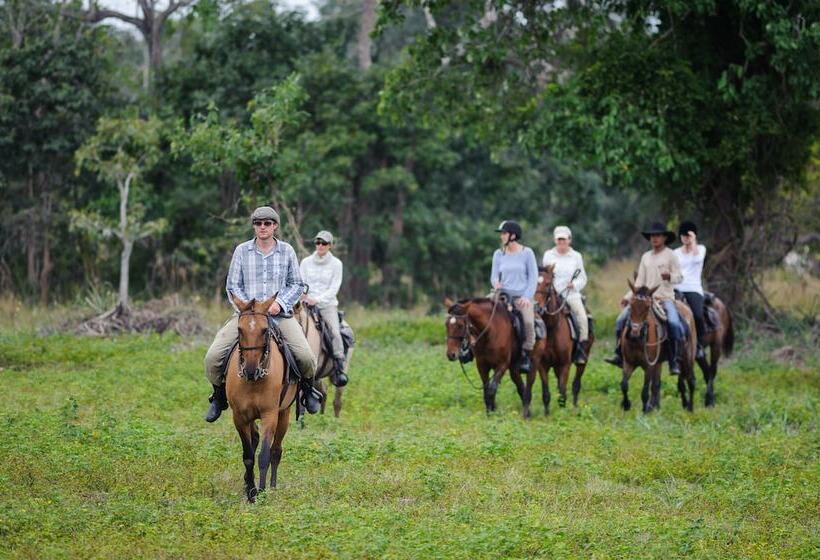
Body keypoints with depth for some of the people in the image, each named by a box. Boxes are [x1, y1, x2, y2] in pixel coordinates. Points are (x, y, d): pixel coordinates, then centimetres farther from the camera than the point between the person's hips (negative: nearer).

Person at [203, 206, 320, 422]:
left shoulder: (287, 251, 7)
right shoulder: (242, 250, 6)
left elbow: (297, 284, 9)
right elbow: (232, 286, 6)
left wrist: (280, 302, -9)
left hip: (280, 314, 0)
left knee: (305, 356, -21)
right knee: (213, 357, -16)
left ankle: (308, 389, 12)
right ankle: (219, 397, 11)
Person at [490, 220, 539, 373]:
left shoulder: (527, 253, 2)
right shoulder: (498, 254, 10)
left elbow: (533, 277, 1)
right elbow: (494, 275, 11)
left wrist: (527, 297, -11)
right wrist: (496, 283, -13)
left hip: (522, 296, -3)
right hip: (503, 295, 3)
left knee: (528, 321, -26)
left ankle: (526, 353, -11)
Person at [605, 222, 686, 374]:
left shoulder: (671, 255, 1)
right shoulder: (646, 257, 14)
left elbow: (679, 277, -3)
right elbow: (640, 281, 16)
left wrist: (669, 276, -25)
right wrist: (628, 297, 7)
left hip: (665, 297, -5)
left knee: (674, 323, -29)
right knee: (621, 320, -7)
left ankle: (675, 362, -22)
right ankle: (619, 355, -1)